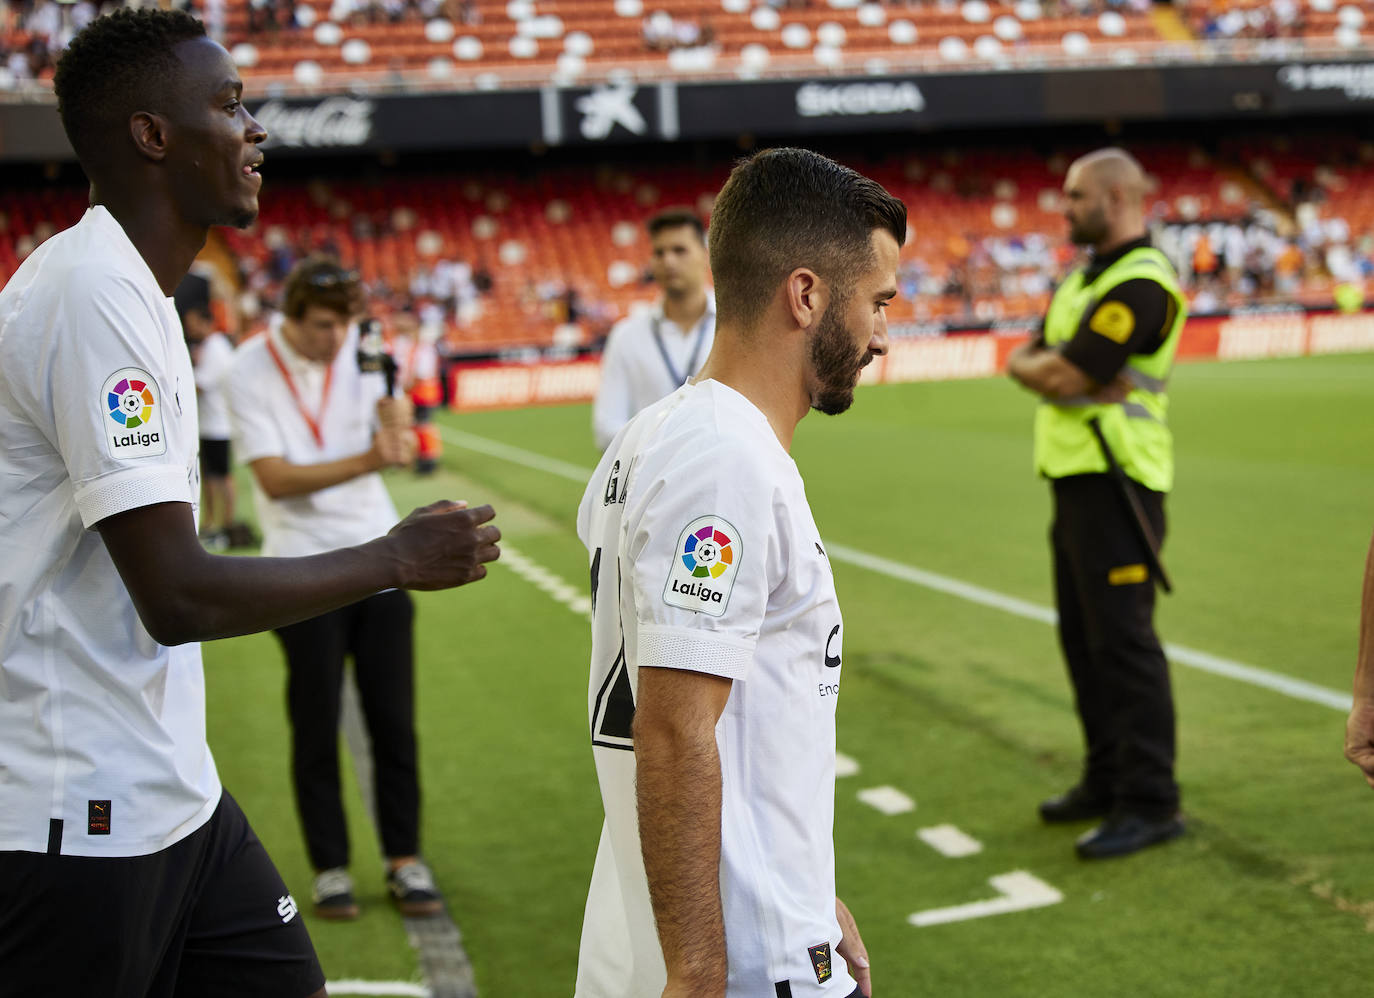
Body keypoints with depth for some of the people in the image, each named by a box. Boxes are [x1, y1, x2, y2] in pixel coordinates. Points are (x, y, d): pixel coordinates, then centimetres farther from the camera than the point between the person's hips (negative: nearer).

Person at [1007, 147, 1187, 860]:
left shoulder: (1141, 284, -15)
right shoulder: (1084, 277, 17)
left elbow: (1064, 379, -21)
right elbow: (1024, 360, 12)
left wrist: (1041, 366, 0)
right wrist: (1048, 365, -9)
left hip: (1115, 480, -10)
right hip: (1075, 477, 10)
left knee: (1122, 636, -8)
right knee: (1082, 634, 15)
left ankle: (1151, 803, -3)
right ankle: (1108, 780, 26)